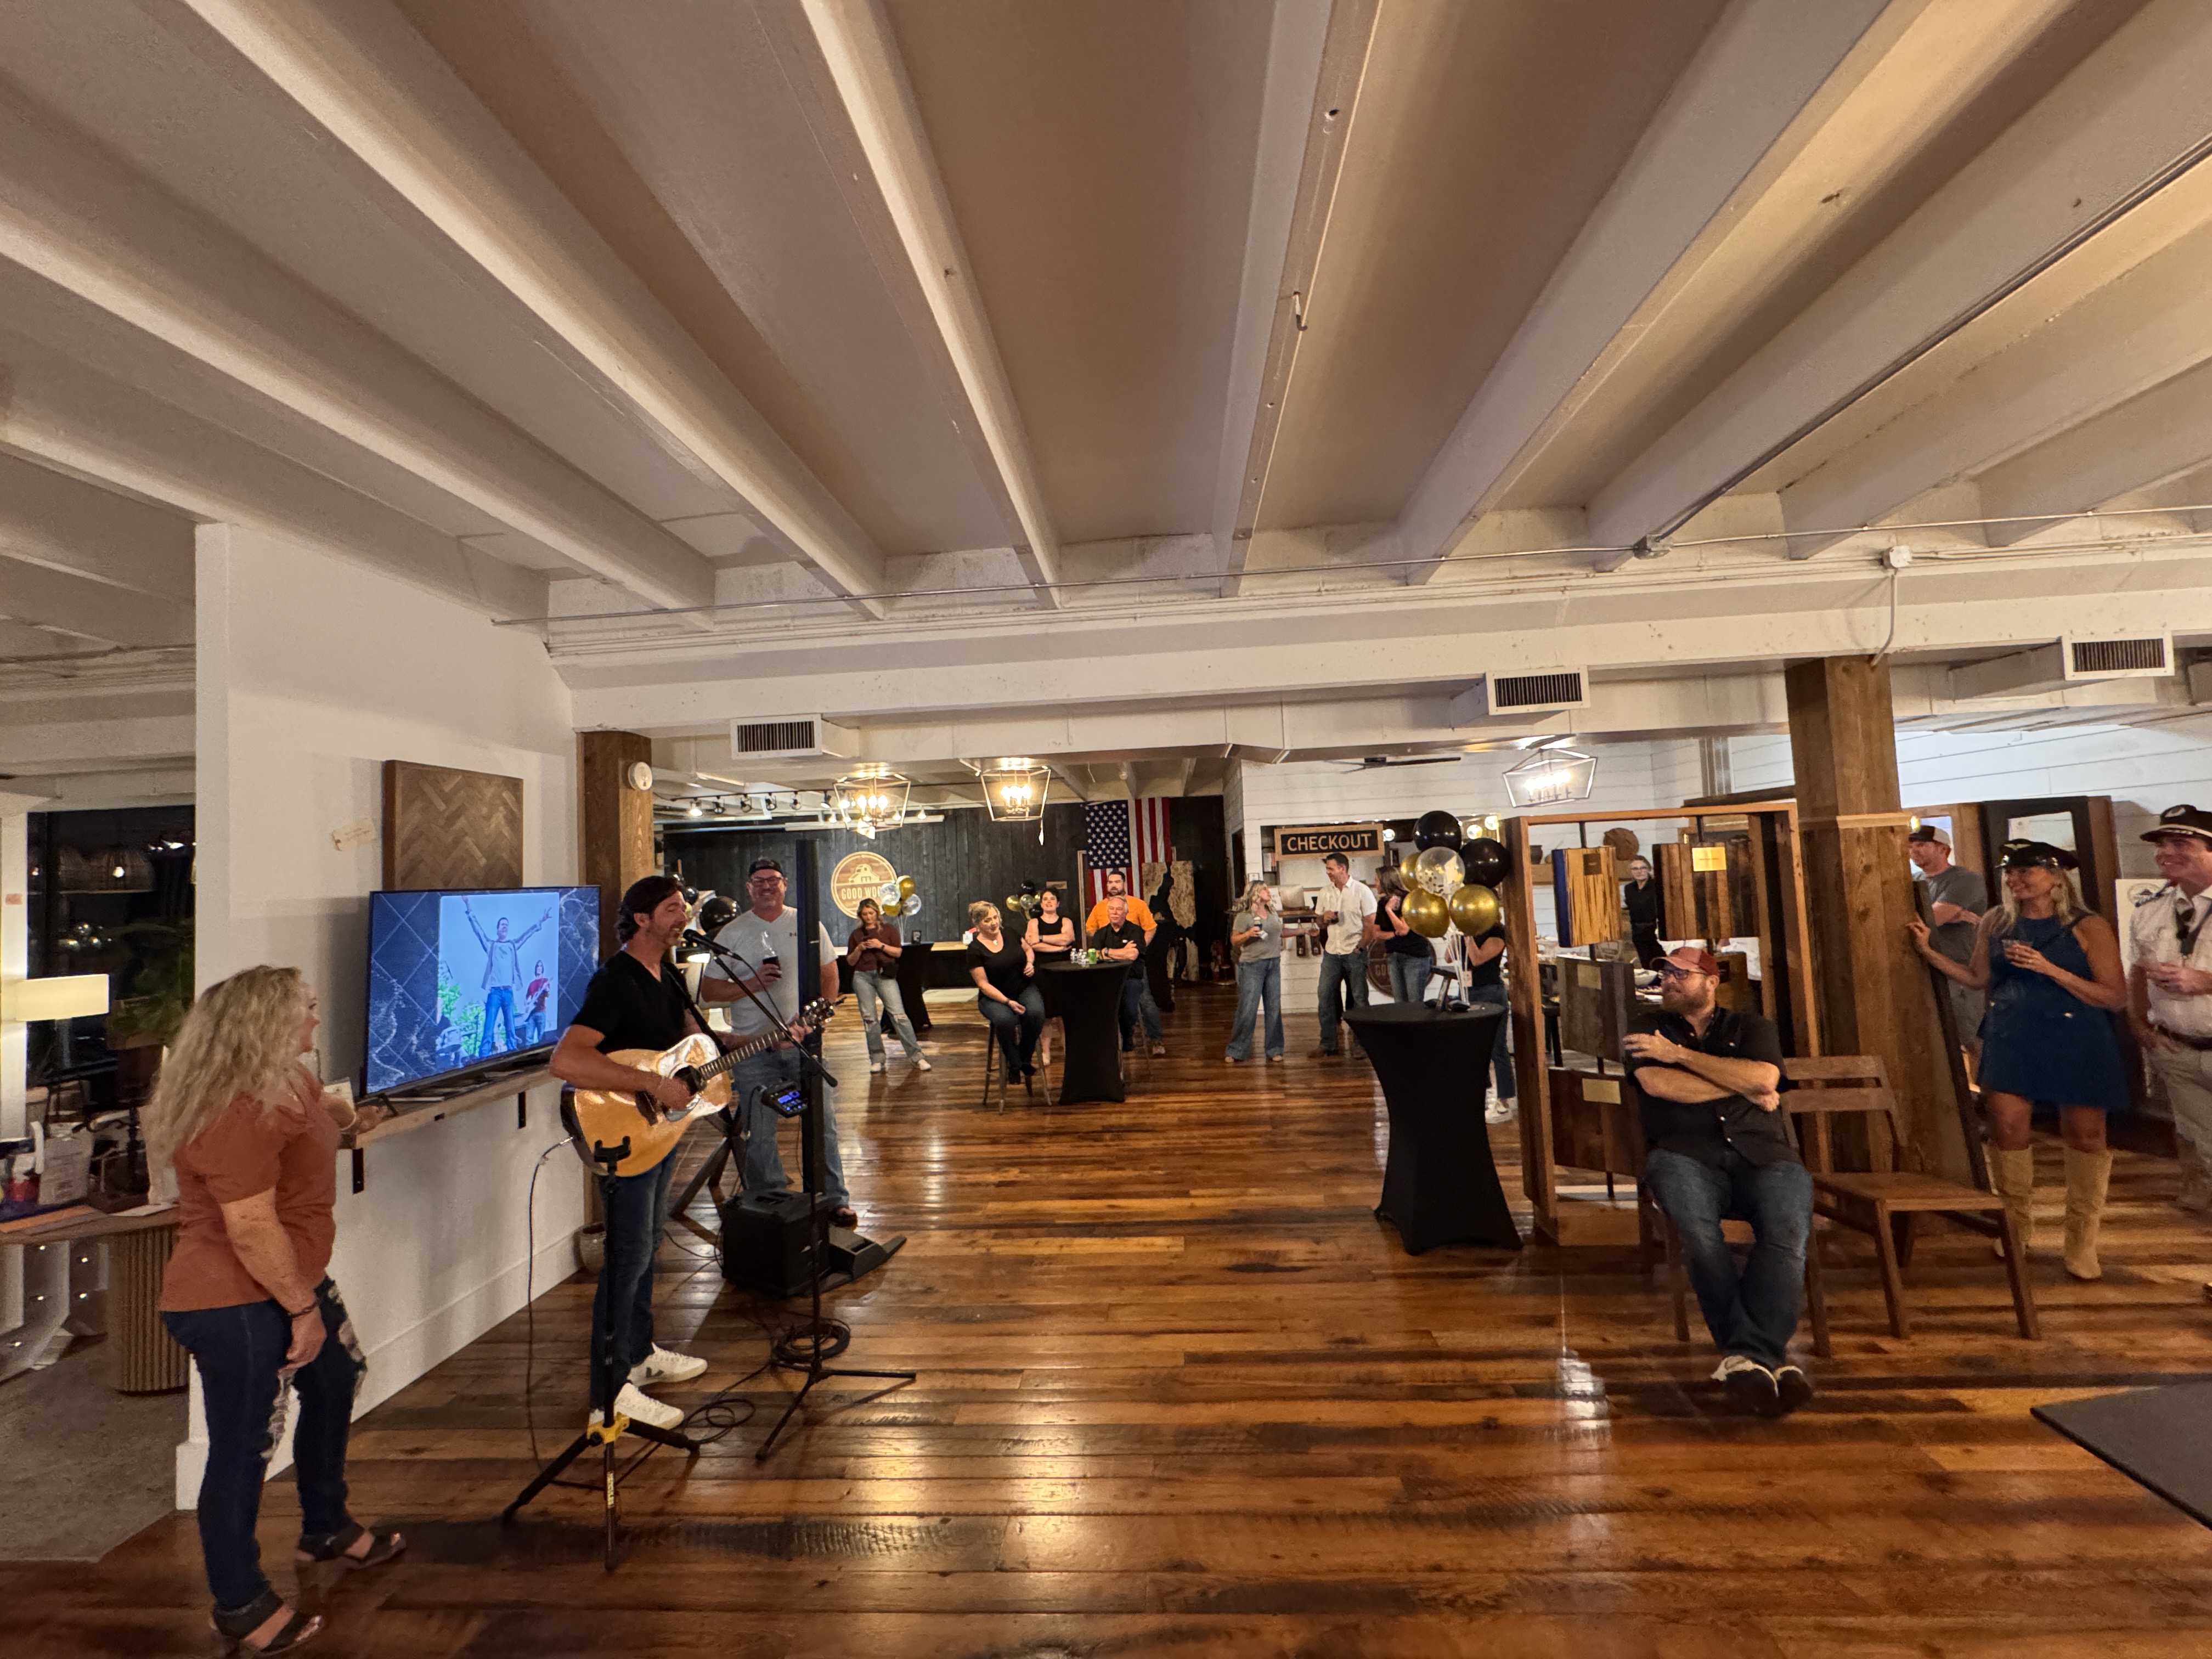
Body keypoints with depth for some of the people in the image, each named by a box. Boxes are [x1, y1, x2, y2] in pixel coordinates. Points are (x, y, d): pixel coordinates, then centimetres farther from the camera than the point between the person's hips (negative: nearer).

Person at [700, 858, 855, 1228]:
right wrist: (752, 984, -14)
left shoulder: (808, 925, 4)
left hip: (804, 1042, 0)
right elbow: (708, 989, 2)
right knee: (759, 1135, 5)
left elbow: (830, 976, 6)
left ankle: (836, 1200, 17)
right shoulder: (731, 934, 2)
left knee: (823, 1124, 3)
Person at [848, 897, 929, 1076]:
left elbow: (898, 952, 2)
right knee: (869, 1018, 2)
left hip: (885, 976, -3)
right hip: (862, 977, 3)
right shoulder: (856, 934, 13)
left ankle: (917, 1056, -9)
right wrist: (859, 949, -5)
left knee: (899, 1014, -11)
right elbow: (850, 961, 13)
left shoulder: (889, 929, 8)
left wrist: (881, 945, -11)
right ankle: (877, 1059, 13)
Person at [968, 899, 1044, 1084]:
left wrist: (1030, 963, -1)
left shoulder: (1010, 933, 2)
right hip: (994, 996, -3)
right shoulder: (975, 949, -9)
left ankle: (1026, 1058, -6)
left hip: (1024, 989, 3)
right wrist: (1008, 1002, -21)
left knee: (1035, 1013, -30)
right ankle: (1014, 1065, -12)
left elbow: (1028, 949, 22)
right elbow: (984, 985, -10)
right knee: (1005, 1020, -36)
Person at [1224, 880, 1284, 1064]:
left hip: (1274, 964, 6)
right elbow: (1234, 940, -6)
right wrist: (1249, 934, -21)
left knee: (1274, 1008, 8)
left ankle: (1274, 1050, 18)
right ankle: (1236, 1051, 4)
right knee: (1247, 1009, -5)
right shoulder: (1244, 916, -6)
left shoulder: (1273, 913, 14)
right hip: (1252, 965, -6)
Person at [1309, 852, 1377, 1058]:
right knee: (1326, 997, -1)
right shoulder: (1324, 893, 10)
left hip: (1355, 952, -4)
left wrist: (1359, 949, -10)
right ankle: (1328, 1046, 6)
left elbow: (1370, 924, -5)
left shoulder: (1362, 891, -4)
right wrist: (1325, 918, -5)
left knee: (1359, 999, 2)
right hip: (1331, 952, 4)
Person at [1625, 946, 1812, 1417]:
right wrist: (1744, 1090, 3)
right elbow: (1657, 1084, -1)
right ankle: (1768, 1355, -27)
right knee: (1695, 1225, -34)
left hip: (1762, 1154, 1)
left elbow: (1763, 1079, -1)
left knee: (1788, 1228, -31)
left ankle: (1746, 1355, -31)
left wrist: (1679, 1053, 0)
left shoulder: (1752, 1026, 20)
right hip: (1686, 1155, -1)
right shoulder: (1647, 1029, 20)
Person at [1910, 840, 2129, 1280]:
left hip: (2075, 1041, -2)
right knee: (2006, 1125, -1)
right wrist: (1929, 951, 1)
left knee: (2085, 1132, 5)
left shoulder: (2088, 927, -7)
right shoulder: (1995, 923, 3)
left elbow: (2116, 997, -9)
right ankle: (2016, 1223, 18)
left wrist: (2049, 968, -20)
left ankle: (2082, 1239, 20)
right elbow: (1978, 978, 12)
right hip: (2010, 1040, 3)